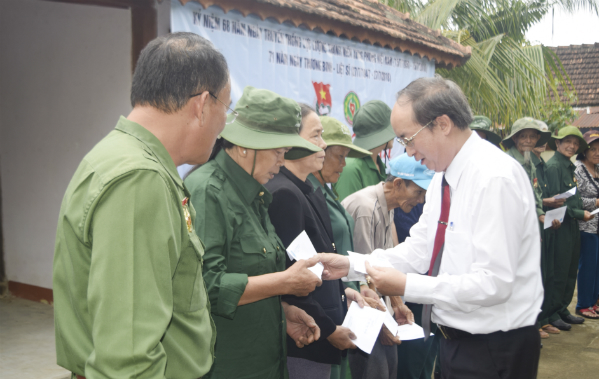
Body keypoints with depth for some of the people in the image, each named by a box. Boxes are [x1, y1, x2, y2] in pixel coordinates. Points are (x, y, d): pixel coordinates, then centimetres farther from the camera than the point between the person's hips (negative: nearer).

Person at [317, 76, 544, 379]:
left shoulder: (495, 178, -23)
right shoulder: (443, 177, 5)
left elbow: (492, 283, -27)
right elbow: (420, 248, 5)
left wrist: (407, 286, -24)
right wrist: (351, 265, -5)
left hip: (493, 351, -8)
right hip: (455, 339, 8)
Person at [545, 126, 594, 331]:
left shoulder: (569, 167, 15)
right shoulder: (553, 166, -13)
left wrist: (583, 211, 4)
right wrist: (580, 214, -13)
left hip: (572, 227, 9)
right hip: (560, 226, -9)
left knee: (570, 271, 14)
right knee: (559, 273, -2)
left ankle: (563, 310, 25)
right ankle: (553, 313, 9)